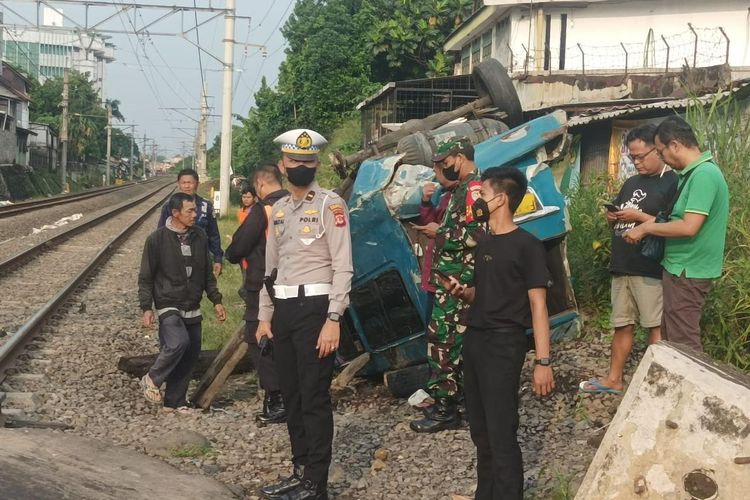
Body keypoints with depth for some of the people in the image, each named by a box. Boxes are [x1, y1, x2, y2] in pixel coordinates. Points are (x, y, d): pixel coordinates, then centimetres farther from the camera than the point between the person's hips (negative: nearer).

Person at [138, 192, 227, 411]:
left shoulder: (199, 236, 5)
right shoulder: (157, 239, -8)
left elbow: (207, 273, 16)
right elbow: (146, 277, -3)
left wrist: (216, 300, 11)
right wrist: (147, 308, -10)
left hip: (192, 309, 5)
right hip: (168, 306, -5)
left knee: (191, 355, 4)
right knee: (178, 343, -26)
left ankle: (175, 402, 17)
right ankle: (151, 380, -3)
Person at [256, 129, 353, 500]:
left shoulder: (330, 205, -7)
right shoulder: (278, 209, 14)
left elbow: (343, 267, -12)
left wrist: (333, 319, -18)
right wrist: (265, 315, 16)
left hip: (315, 308, -7)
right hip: (283, 309, 7)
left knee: (314, 398, -4)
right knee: (291, 395, 14)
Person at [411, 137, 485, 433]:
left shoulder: (473, 188, -14)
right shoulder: (461, 190, 19)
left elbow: (475, 235, -23)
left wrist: (441, 233, -16)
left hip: (458, 280, -11)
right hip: (449, 279, 11)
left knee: (442, 339, -9)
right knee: (450, 339, 15)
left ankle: (446, 410, -4)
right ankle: (448, 399, 24)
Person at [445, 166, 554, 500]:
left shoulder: (527, 245, -9)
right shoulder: (484, 245, 15)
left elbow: (537, 305, -12)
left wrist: (543, 361, -18)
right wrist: (463, 292, 2)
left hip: (504, 343, -8)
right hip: (474, 340, 8)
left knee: (501, 433, -7)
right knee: (480, 430, 13)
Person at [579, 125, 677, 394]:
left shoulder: (673, 183, -7)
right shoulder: (631, 183, 18)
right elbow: (619, 219, 26)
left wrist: (639, 217, -17)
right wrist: (612, 216, 3)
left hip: (651, 270, -8)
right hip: (622, 266, 8)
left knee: (656, 326, -2)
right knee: (622, 325, 14)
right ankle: (613, 380, 23)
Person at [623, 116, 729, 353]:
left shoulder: (704, 174, -20)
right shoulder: (693, 173, 11)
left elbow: (689, 227, -26)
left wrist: (645, 228, -15)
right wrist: (649, 225, 8)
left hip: (687, 272, -10)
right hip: (681, 268, 10)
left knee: (683, 343, -3)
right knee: (671, 337, 16)